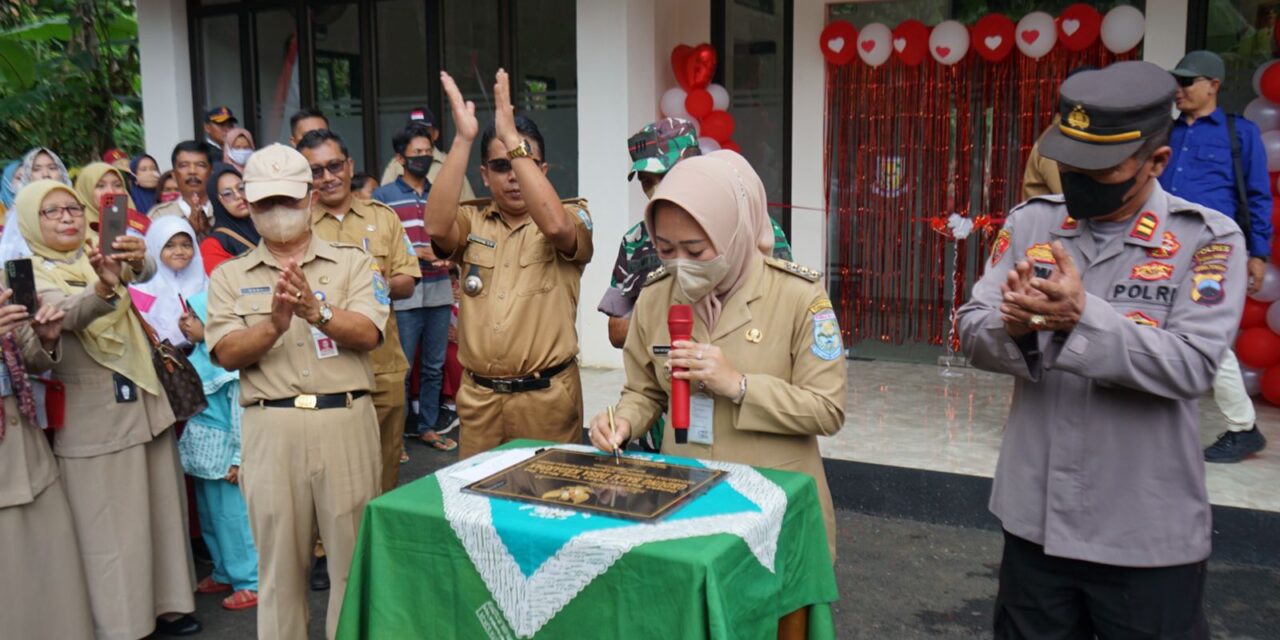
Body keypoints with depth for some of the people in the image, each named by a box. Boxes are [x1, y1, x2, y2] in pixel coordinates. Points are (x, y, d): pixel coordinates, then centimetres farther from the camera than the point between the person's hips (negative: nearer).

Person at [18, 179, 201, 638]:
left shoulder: (101, 256, 9)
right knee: (110, 525, 1)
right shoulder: (32, 274, -5)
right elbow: (69, 312, -27)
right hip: (94, 419, -5)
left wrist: (137, 258, -37)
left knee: (160, 510, 12)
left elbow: (147, 273, -13)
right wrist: (104, 288, -48)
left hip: (144, 403, 5)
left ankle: (165, 603, 25)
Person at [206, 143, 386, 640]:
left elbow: (367, 334, -6)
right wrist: (274, 325, -19)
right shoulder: (230, 276, 10)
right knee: (280, 561, 10)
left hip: (346, 421, -1)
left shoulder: (352, 262, 7)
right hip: (270, 428, 1)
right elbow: (226, 354, -2)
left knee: (355, 557, 7)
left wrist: (318, 311, -23)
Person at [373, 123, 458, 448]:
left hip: (439, 292, 4)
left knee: (434, 366, 11)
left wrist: (448, 254, -5)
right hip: (404, 296, -4)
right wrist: (418, 253, -13)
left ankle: (428, 426, 24)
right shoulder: (383, 196, 1)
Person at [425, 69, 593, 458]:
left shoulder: (573, 216, -1)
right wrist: (462, 140, -20)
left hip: (547, 396, -2)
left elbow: (555, 225, -24)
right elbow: (436, 228, -16)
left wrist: (512, 139, -25)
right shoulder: (472, 221, 6)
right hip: (478, 397, 3)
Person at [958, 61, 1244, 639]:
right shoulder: (1029, 223, 0)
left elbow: (1191, 366, -20)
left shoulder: (1207, 240, -9)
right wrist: (1011, 324, -26)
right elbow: (972, 332, -4)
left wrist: (1083, 316, -32)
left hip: (1146, 535, -3)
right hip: (1034, 519, 3)